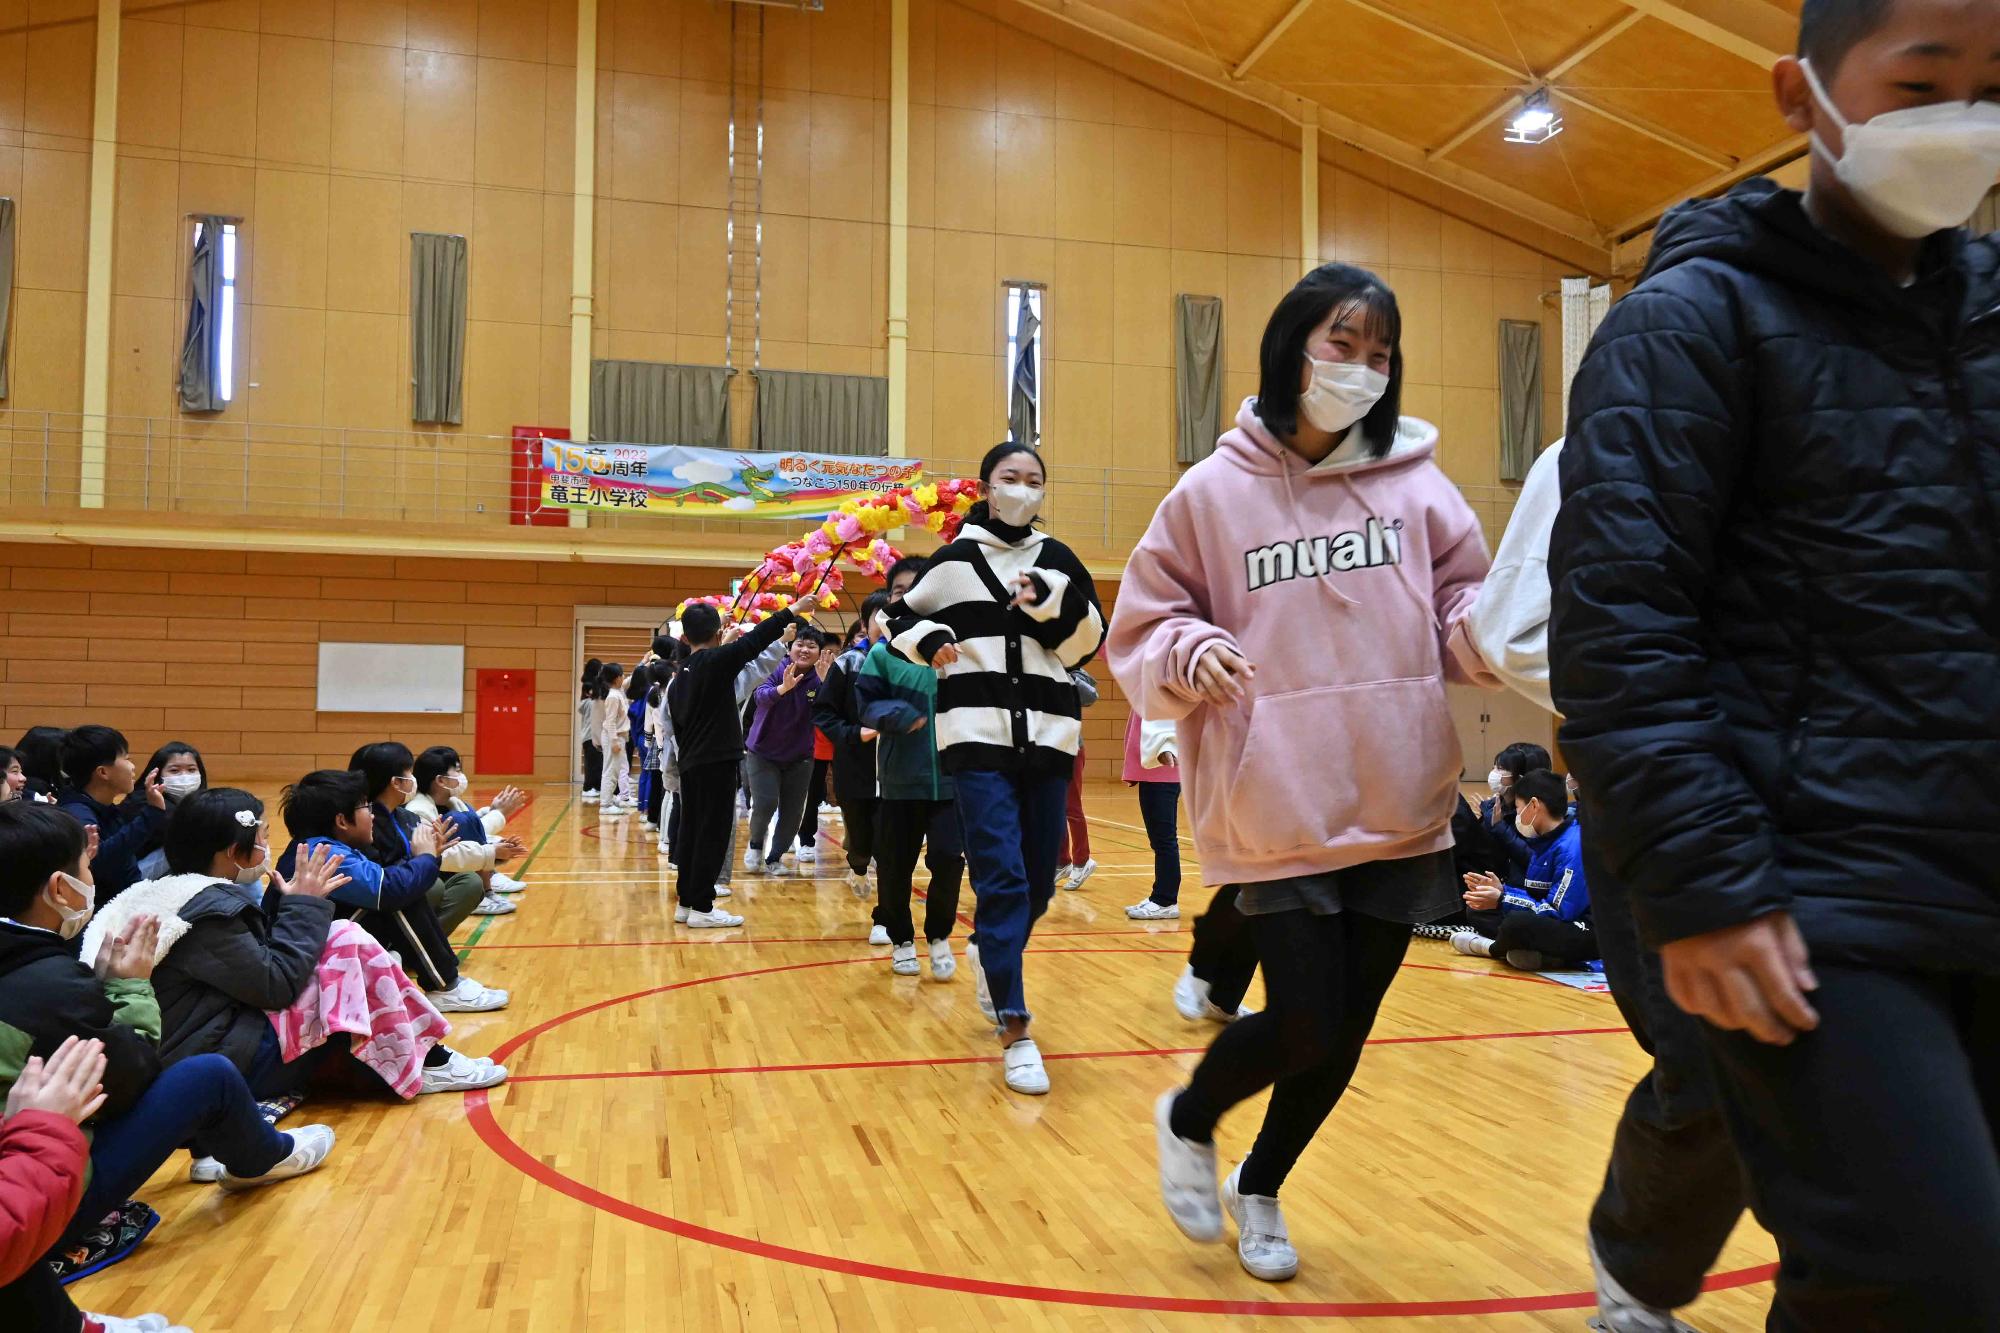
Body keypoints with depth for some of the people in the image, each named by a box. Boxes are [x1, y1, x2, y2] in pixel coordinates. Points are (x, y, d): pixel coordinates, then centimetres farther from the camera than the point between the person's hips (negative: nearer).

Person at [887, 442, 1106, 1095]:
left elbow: (1086, 645, 3)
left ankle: (987, 952, 42)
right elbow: (901, 619, 14)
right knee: (1001, 879, -11)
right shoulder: (954, 561, 4)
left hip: (1047, 741, 3)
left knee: (1038, 882, 11)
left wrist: (1052, 595, -13)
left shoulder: (1058, 562, 9)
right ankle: (1015, 1030, -6)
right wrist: (928, 639, -7)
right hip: (978, 738, -3)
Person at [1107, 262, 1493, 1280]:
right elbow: (1139, 636, 3)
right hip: (1277, 811, -3)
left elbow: (1462, 614, 6)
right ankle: (1186, 1122, 31)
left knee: (1345, 1029, 14)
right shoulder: (1215, 491, -1)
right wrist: (1189, 652, -17)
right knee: (1305, 1025, -4)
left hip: (1399, 809, 3)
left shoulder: (1415, 483, 3)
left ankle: (1260, 1188, 41)